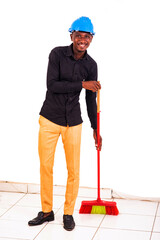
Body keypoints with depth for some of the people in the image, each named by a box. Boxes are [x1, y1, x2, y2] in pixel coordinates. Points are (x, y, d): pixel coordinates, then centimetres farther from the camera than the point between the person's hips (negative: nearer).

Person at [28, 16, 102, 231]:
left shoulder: (91, 65, 0)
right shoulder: (57, 54, -7)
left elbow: (91, 100, 7)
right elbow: (51, 85, -17)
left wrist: (95, 129, 9)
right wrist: (81, 84, -20)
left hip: (73, 122, 2)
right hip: (49, 118, -1)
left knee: (74, 170, 3)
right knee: (45, 166, 5)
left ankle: (68, 213, 20)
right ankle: (47, 211, 22)